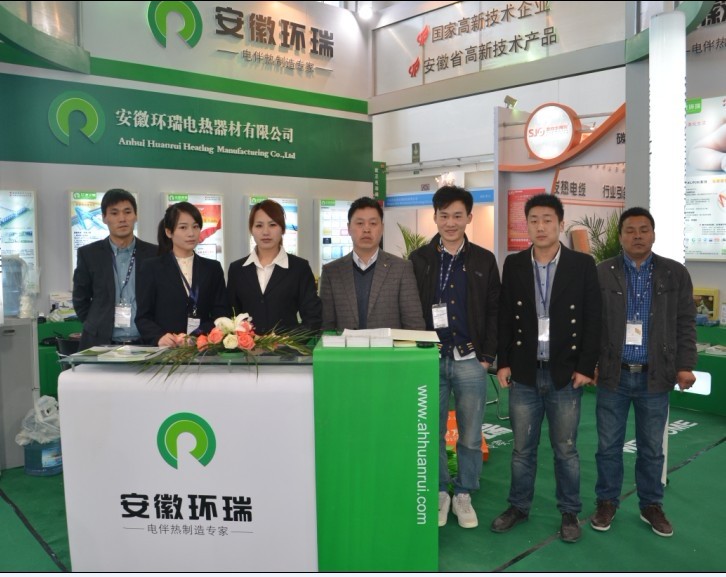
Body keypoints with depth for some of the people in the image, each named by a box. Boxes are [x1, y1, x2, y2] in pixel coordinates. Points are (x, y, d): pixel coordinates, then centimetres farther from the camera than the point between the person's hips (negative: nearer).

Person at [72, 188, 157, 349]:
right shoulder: (89, 254, 4)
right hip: (100, 344, 0)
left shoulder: (154, 254, 2)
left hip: (145, 344, 0)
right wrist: (98, 328, 5)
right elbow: (80, 300, 11)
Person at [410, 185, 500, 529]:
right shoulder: (418, 259, 3)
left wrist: (487, 356, -2)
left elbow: (495, 311, 4)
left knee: (470, 436, 10)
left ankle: (463, 494, 27)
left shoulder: (484, 261, 4)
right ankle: (439, 492, 26)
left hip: (470, 361, 0)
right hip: (430, 360, 0)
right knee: (432, 434, 9)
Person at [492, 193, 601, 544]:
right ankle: (519, 506, 28)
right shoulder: (513, 265, 3)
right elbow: (505, 317, 6)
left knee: (565, 449, 10)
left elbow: (593, 320, -2)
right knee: (522, 448, 12)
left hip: (565, 375, -1)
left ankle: (569, 512, 27)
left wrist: (585, 367, -6)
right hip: (524, 373, 2)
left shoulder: (582, 264, -2)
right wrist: (503, 363, 1)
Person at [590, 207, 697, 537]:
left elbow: (685, 324, 4)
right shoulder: (601, 273, 0)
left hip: (655, 376, 1)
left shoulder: (675, 273, 3)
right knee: (608, 445, 9)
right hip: (613, 374, 0)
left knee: (652, 448, 12)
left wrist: (685, 365, -3)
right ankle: (607, 502, 25)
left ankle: (651, 505, 29)